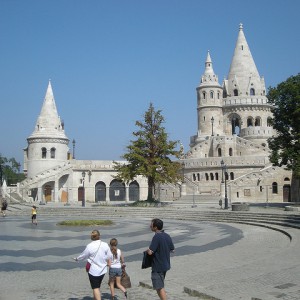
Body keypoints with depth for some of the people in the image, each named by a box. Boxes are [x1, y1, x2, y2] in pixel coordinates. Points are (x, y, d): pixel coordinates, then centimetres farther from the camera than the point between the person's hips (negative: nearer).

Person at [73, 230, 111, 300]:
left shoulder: (89, 246, -17)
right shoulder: (105, 245, -8)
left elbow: (83, 255, -2)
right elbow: (108, 257, 0)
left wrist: (76, 259, 17)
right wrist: (108, 264, 20)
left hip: (93, 270, -4)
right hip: (103, 270, 4)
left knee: (95, 288, 2)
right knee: (97, 286, 21)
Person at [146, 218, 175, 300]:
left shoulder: (156, 237, -21)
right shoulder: (167, 236, 3)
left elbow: (150, 252, -24)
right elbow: (172, 250, 12)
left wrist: (148, 250, -3)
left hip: (158, 267, -8)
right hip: (165, 265, 8)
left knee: (160, 287, 0)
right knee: (160, 286, 23)